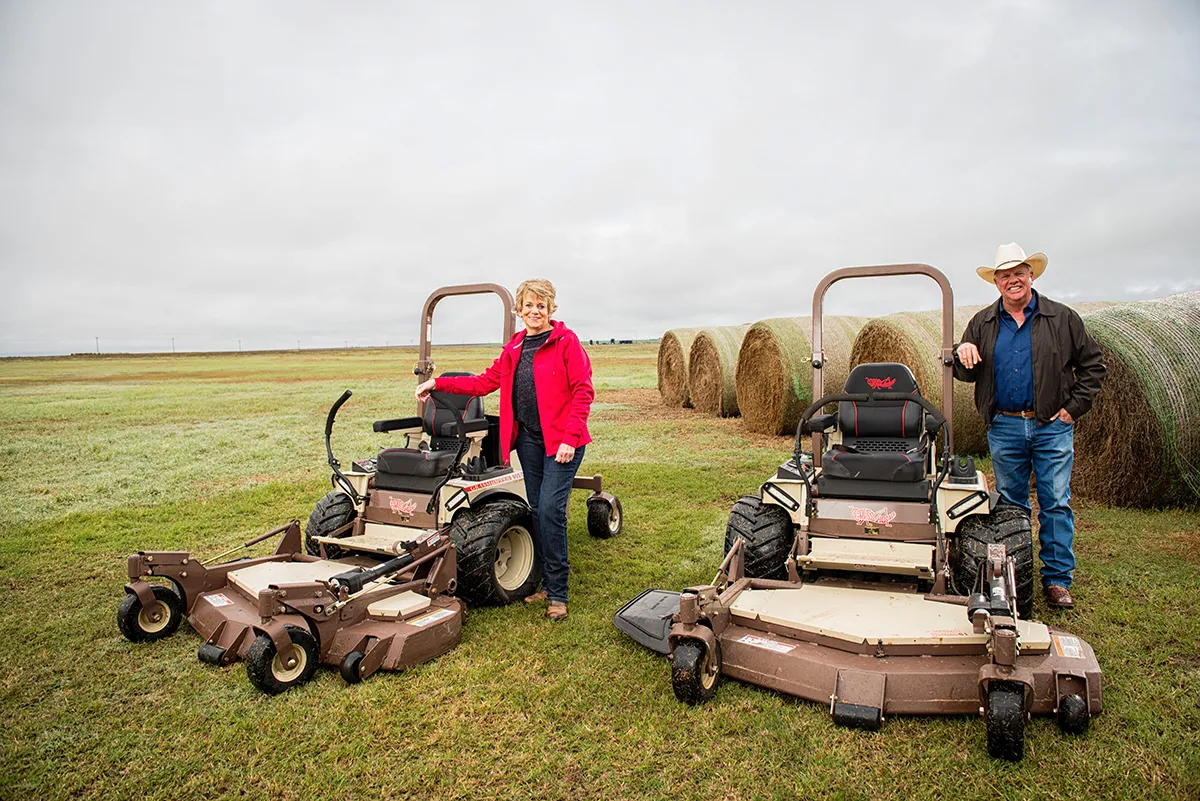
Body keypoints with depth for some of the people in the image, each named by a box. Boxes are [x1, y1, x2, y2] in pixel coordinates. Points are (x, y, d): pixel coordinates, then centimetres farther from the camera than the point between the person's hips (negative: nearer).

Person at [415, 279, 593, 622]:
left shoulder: (566, 341, -6)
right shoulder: (513, 348, 13)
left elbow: (583, 391, -10)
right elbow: (486, 382, 15)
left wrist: (569, 439, -16)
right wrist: (438, 383, 10)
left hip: (561, 441, -6)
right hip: (528, 439, 6)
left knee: (550, 509, -12)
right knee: (537, 510, 8)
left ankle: (558, 593, 0)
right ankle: (549, 584, 20)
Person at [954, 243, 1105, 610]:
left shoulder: (1062, 318, 3)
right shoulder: (982, 324, 8)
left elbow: (1092, 365, 7)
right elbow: (966, 374, 9)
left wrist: (1073, 408, -1)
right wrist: (963, 356, -14)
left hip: (1052, 427, -1)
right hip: (1004, 428, 2)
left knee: (1056, 504, 0)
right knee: (1010, 504, 10)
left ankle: (1057, 579, 11)